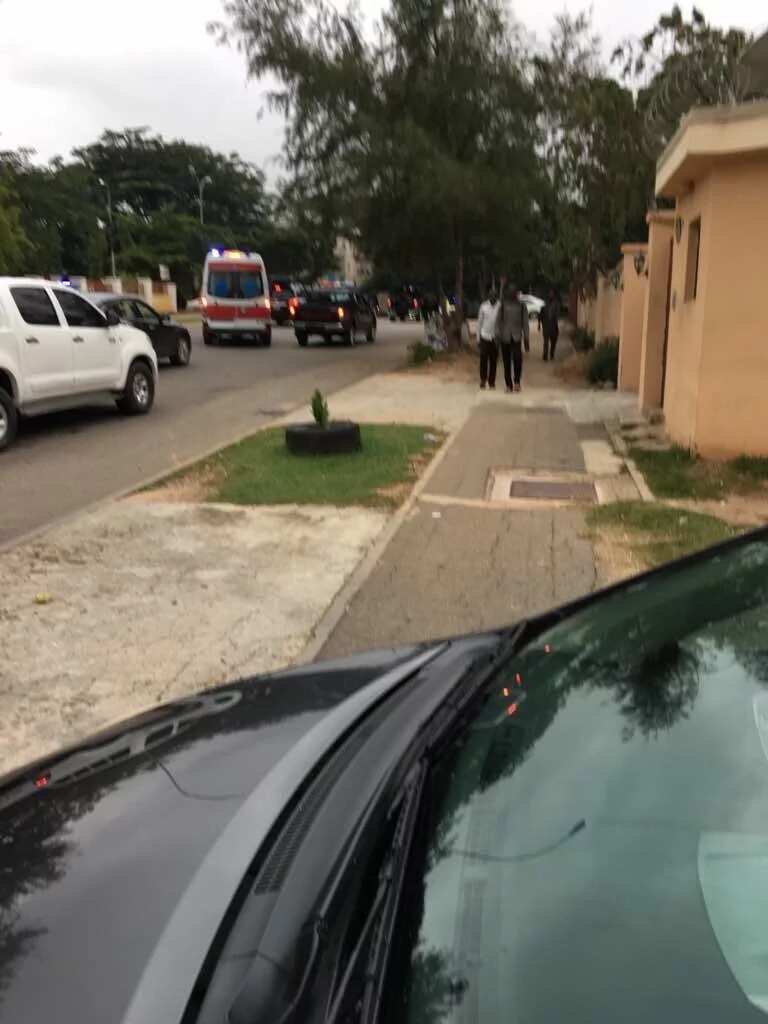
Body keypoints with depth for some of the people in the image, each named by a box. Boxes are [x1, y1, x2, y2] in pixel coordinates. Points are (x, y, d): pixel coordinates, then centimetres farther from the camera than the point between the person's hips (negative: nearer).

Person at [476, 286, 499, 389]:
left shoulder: (500, 306, -3)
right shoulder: (483, 306, 1)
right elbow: (479, 322, 6)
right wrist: (478, 337, 4)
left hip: (495, 337, 0)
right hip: (485, 336, 0)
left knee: (493, 360, 4)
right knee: (483, 359, -4)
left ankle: (491, 382, 12)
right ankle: (483, 379, 11)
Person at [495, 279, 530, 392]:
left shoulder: (522, 306, 5)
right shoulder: (503, 305, 6)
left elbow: (525, 324, 6)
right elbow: (498, 320, 5)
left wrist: (527, 340, 1)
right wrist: (498, 333, -8)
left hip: (516, 337, -1)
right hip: (505, 338, 1)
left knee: (517, 358, -23)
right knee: (506, 363, 4)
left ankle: (517, 381, -6)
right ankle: (509, 385, 13)